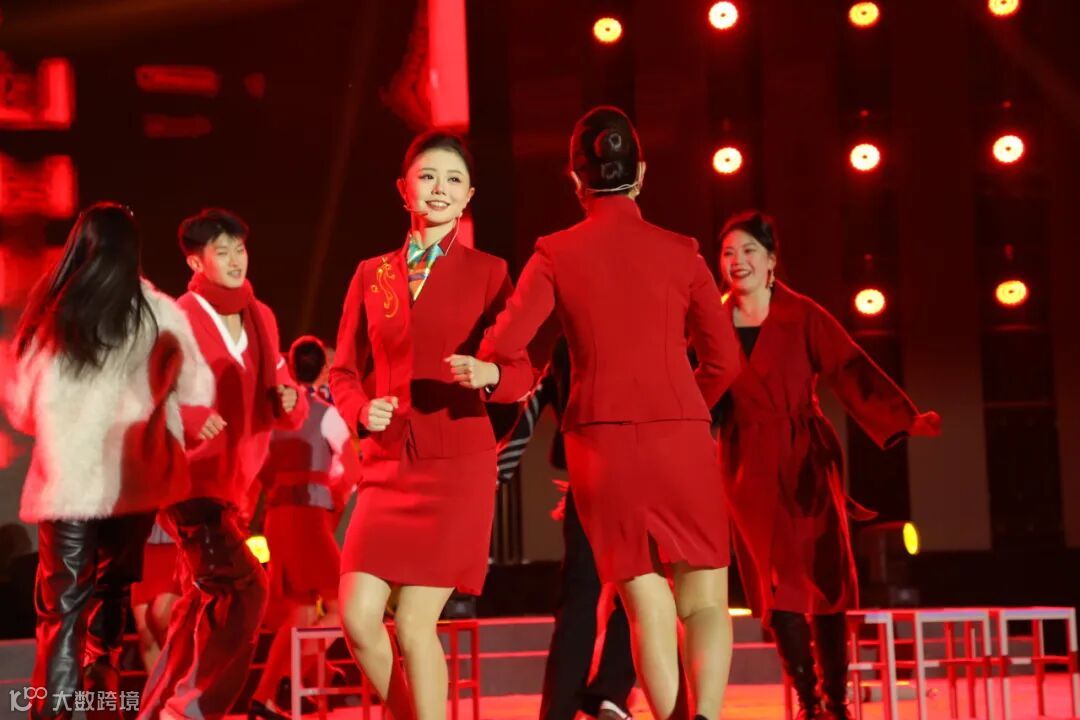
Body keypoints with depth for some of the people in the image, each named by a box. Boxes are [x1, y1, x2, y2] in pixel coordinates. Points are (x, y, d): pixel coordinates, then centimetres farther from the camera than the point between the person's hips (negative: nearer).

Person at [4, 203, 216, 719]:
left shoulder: (47, 314, 1)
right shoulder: (157, 314, -2)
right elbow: (198, 392, 3)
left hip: (65, 480, -1)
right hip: (132, 479, 1)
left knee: (62, 611, 0)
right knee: (109, 601, 19)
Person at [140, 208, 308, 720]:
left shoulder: (261, 319, 9)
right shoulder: (179, 321, -12)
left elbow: (285, 408, 16)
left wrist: (290, 402, -7)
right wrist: (189, 422, -36)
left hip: (232, 483, 8)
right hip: (189, 480, -8)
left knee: (206, 600, 14)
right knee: (244, 589, -18)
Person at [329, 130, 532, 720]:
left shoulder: (487, 272, 3)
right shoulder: (372, 274, 12)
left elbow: (521, 370, -1)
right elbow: (345, 370, 14)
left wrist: (489, 375, -23)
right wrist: (362, 411, -7)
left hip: (458, 466, -3)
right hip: (388, 467, 4)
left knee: (415, 624, -8)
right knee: (358, 617, -6)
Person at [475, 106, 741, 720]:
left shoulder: (556, 254, -1)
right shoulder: (681, 252, 1)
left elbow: (504, 347, -8)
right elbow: (724, 359, 2)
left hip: (602, 444, 1)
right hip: (682, 439, 0)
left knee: (649, 607, 8)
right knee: (705, 600, 5)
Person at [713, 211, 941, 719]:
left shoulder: (803, 317, -2)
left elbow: (852, 371, -11)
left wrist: (905, 419, -23)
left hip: (806, 459, -1)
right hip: (749, 465, 1)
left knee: (825, 579, 1)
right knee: (778, 585, -2)